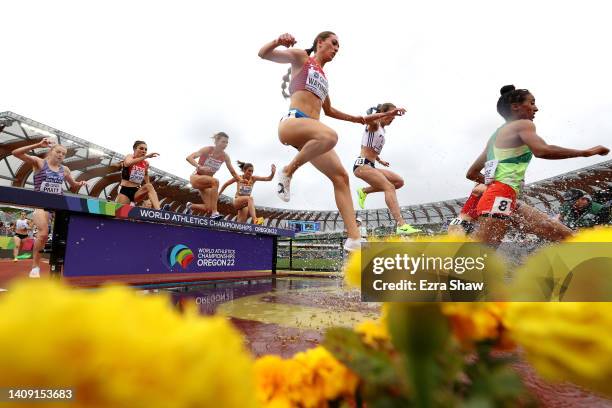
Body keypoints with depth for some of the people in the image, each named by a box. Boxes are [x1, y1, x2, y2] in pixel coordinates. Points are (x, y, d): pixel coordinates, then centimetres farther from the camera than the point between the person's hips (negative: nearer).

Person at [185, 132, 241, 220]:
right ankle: (214, 212, -36)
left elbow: (233, 172, 4)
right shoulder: (208, 149, -15)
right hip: (196, 178, -5)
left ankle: (191, 206, 21)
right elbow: (189, 157, -24)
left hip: (206, 182, 5)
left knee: (208, 209, -11)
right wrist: (199, 167, -40)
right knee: (215, 181, -37)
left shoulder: (225, 156, -3)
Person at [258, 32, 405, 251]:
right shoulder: (301, 57, 13)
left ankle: (354, 239, -13)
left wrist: (362, 119, 35)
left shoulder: (323, 76, 32)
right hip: (292, 121, -7)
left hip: (310, 131, 7)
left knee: (341, 176, -8)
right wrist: (278, 41, -19)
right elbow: (263, 54, 4)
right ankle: (287, 171, -17)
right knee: (330, 136, -40)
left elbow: (329, 111, 39)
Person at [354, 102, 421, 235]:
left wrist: (380, 160, 26)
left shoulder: (382, 130, 23)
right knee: (389, 187, -25)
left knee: (399, 182, 2)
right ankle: (401, 225, -36)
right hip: (362, 164, -9)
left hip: (370, 166, 9)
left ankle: (364, 191, 6)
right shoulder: (374, 124, -2)